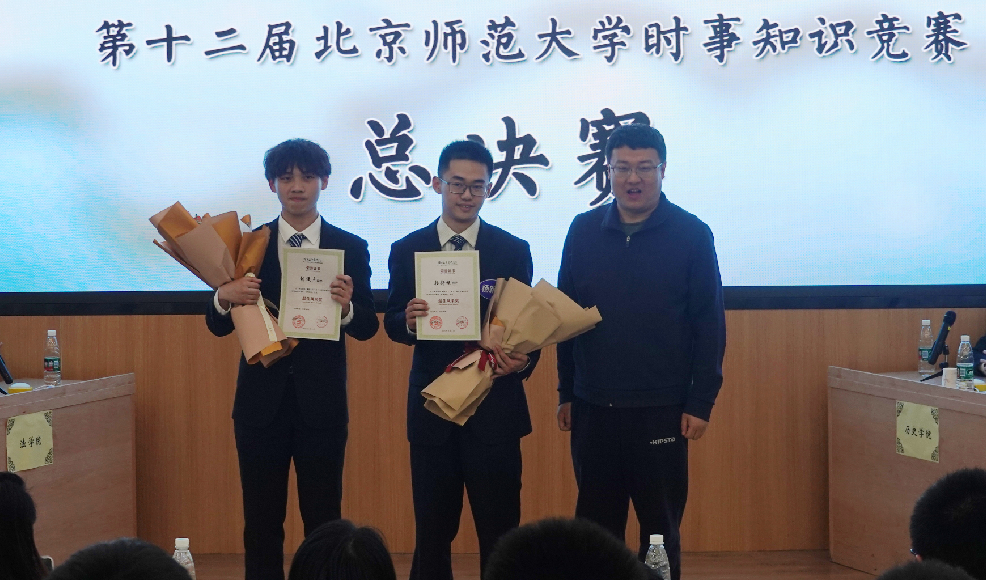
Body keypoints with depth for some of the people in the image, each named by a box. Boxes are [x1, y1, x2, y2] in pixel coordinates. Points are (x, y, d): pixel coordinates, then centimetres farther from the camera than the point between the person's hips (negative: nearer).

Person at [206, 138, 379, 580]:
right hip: (261, 400, 1)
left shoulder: (351, 248, 2)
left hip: (321, 403, -1)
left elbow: (367, 328, 0)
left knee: (324, 519, 5)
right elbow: (218, 327, 3)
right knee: (262, 520, 8)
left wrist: (346, 307, -22)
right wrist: (224, 297, -19)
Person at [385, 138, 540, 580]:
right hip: (431, 408, 1)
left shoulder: (514, 251, 3)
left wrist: (523, 361, -19)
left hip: (494, 408, -1)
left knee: (500, 530, 2)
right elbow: (392, 323, 5)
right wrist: (409, 321, -19)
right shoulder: (407, 251, 5)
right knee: (432, 530, 10)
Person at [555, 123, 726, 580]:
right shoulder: (584, 230, 5)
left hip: (661, 410, -3)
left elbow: (710, 324, -4)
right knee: (595, 525, 11)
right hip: (593, 408, 3)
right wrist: (566, 392, 8)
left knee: (661, 526, 6)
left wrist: (701, 402, -8)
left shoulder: (691, 234, -4)